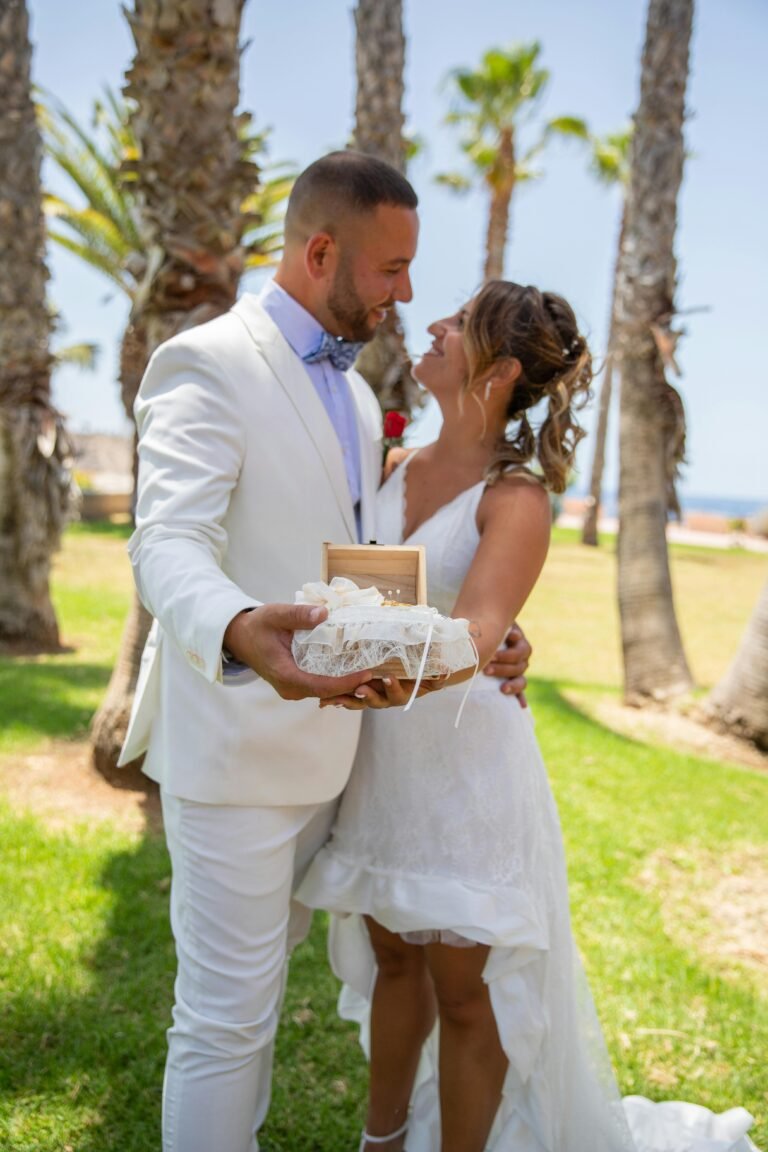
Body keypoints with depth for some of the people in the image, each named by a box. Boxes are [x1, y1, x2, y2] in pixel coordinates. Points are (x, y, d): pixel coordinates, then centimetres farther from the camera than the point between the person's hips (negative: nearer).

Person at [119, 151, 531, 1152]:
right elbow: (168, 544, -28)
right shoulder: (210, 364, -15)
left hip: (321, 735, 9)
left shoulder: (356, 393, 13)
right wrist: (236, 633, -50)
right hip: (235, 740, -9)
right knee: (227, 1010, 1)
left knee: (264, 965, 24)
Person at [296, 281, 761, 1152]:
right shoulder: (398, 467, 4)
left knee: (465, 992, 7)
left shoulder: (516, 497, -15)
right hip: (380, 758, 6)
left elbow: (478, 627, -32)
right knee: (392, 958, 20)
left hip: (466, 764, -6)